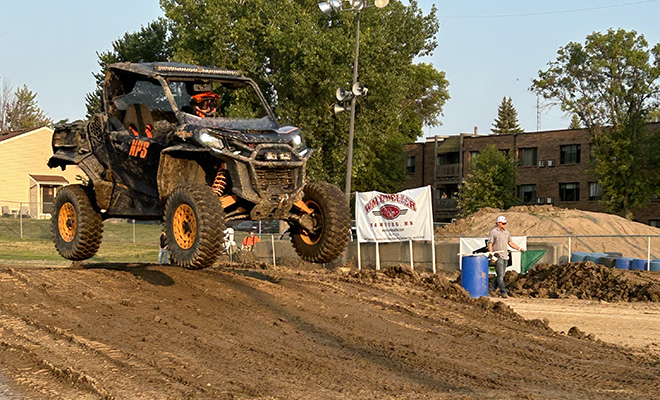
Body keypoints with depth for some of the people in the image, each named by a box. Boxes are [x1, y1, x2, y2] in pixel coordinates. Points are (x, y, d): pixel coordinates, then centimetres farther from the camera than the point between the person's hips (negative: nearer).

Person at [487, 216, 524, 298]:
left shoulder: (506, 232, 16)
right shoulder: (493, 232, -5)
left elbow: (510, 242, 21)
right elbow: (490, 244, -7)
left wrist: (519, 248, 10)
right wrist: (492, 255, -16)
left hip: (505, 256, 7)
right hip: (498, 256, -7)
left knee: (502, 275, 8)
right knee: (500, 275, -10)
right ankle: (503, 292, -12)